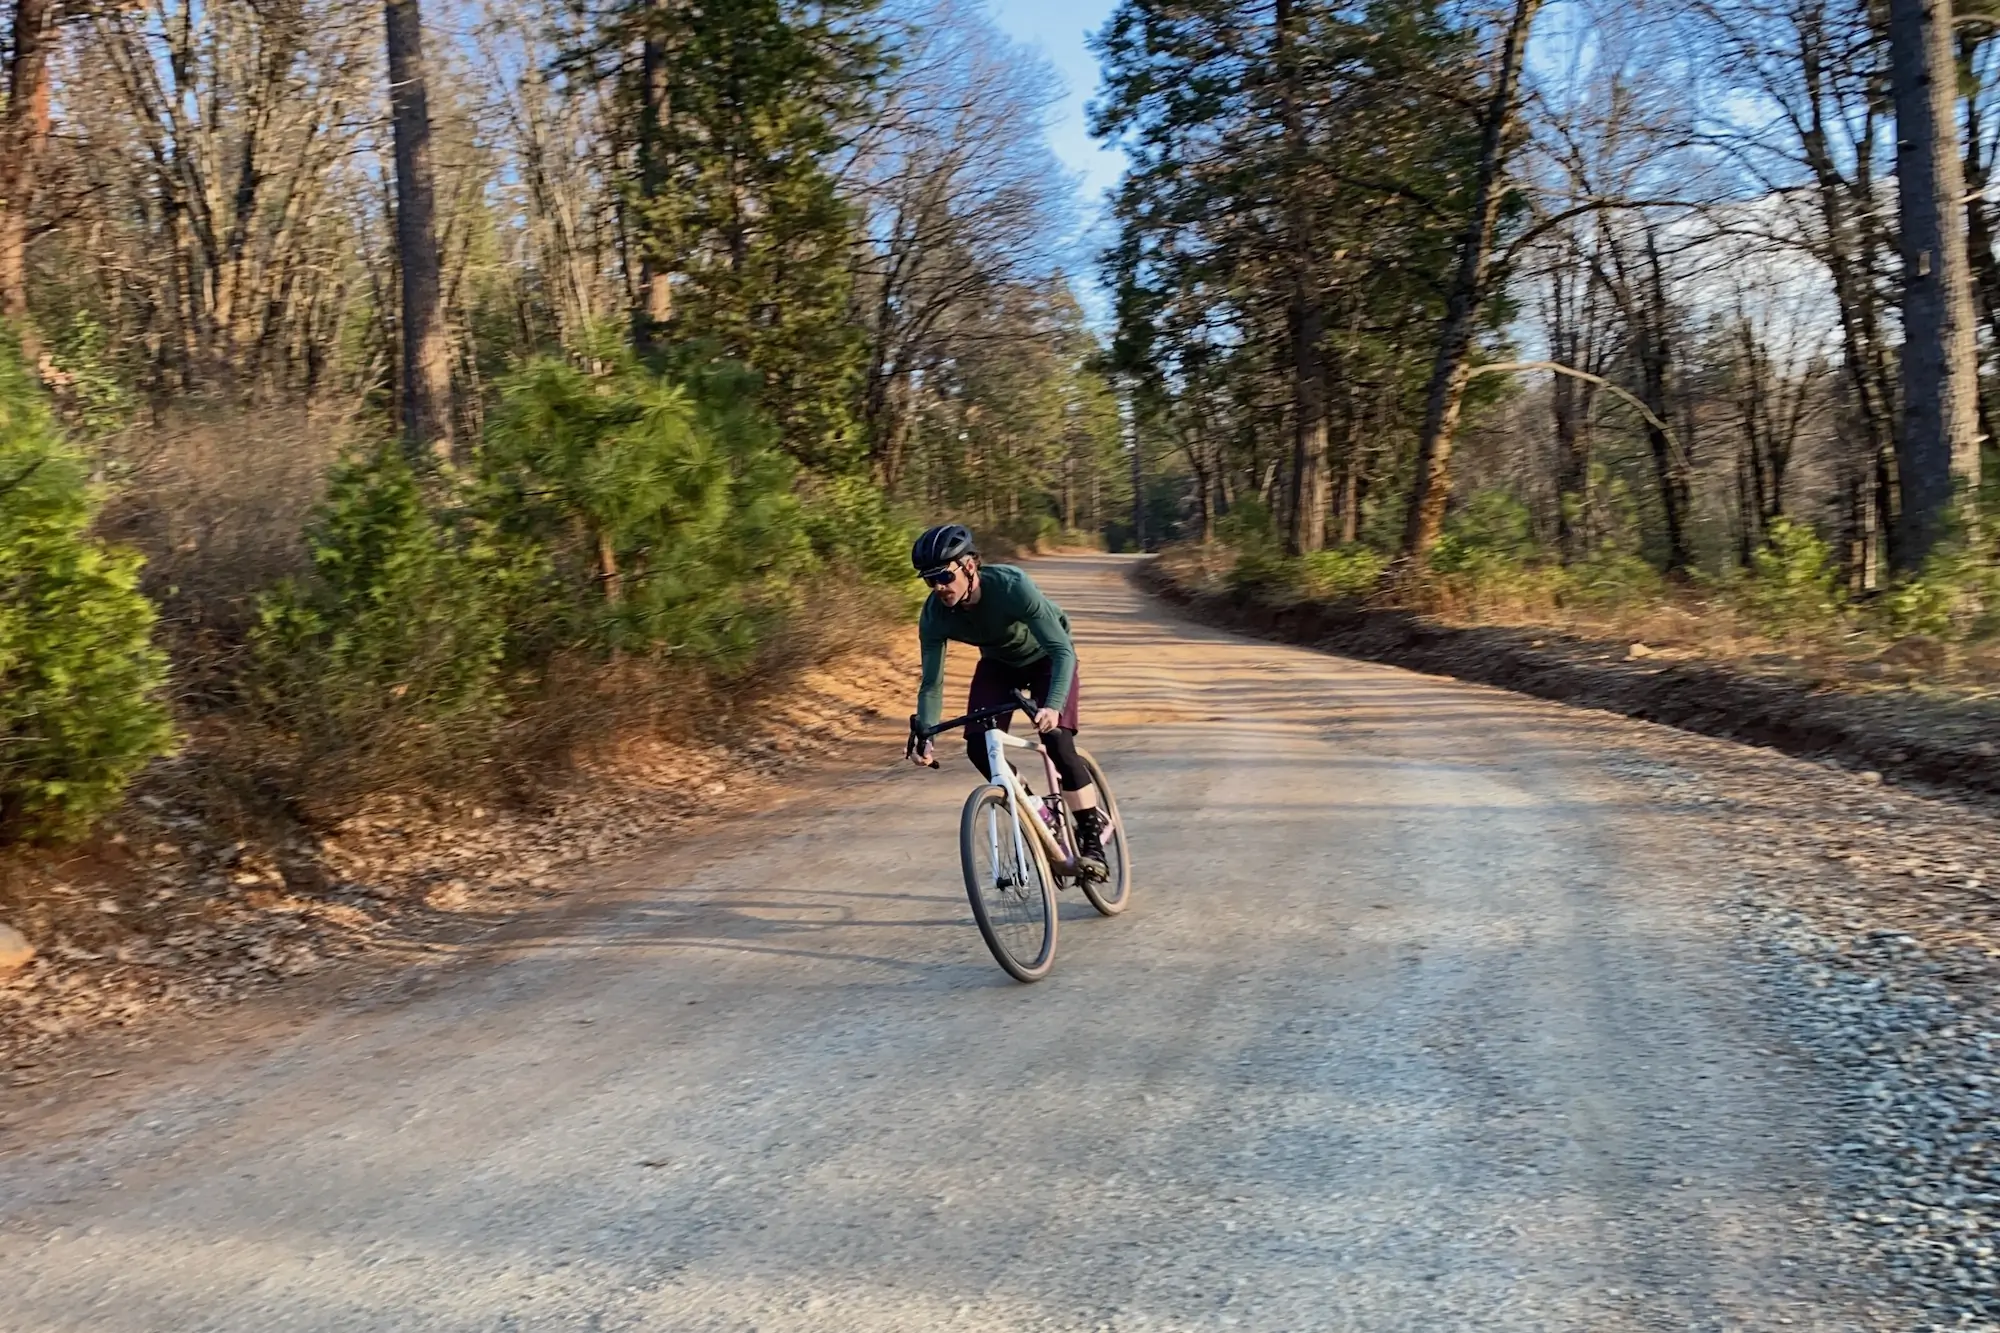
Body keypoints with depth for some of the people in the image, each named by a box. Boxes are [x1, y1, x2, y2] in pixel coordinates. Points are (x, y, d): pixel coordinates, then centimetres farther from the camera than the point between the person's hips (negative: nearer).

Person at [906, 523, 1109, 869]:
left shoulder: (1012, 586, -38)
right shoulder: (934, 615, -26)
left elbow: (1062, 650, -40)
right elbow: (932, 682, -18)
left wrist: (1053, 706, -55)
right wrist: (924, 736, -33)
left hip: (1045, 656, -4)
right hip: (998, 662, 4)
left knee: (1057, 740, -22)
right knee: (978, 746, -15)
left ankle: (1092, 833, -3)